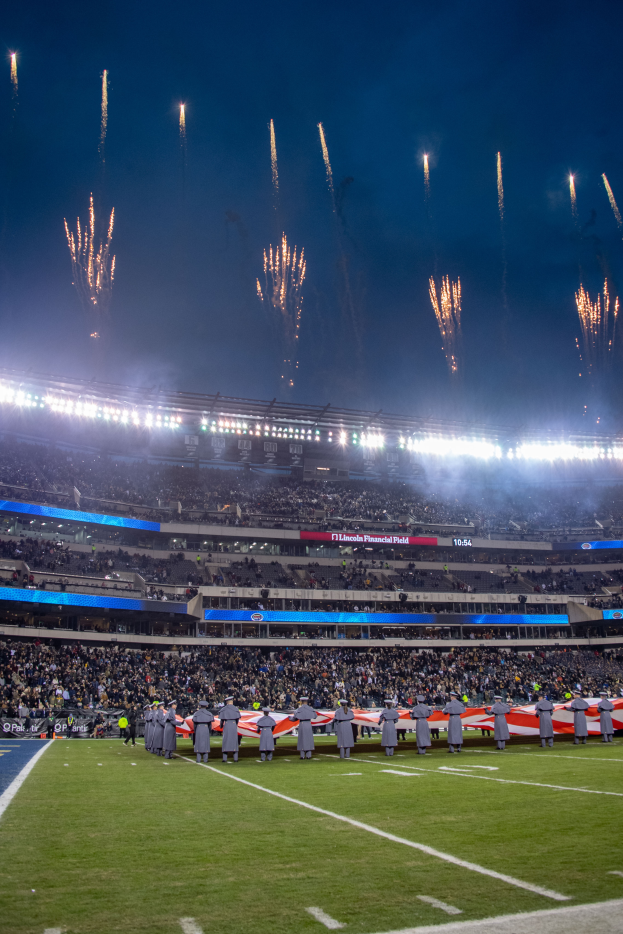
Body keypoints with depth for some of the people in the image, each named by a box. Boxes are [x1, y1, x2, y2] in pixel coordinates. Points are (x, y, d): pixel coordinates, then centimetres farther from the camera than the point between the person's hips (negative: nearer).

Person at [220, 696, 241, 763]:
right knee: (234, 741, 5)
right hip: (234, 726, 0)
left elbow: (222, 719, 0)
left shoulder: (223, 709, 1)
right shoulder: (236, 709, 1)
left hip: (226, 725, 0)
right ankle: (235, 758, 1)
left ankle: (225, 758, -2)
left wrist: (221, 725, 18)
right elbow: (237, 718, 1)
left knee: (225, 741, 3)